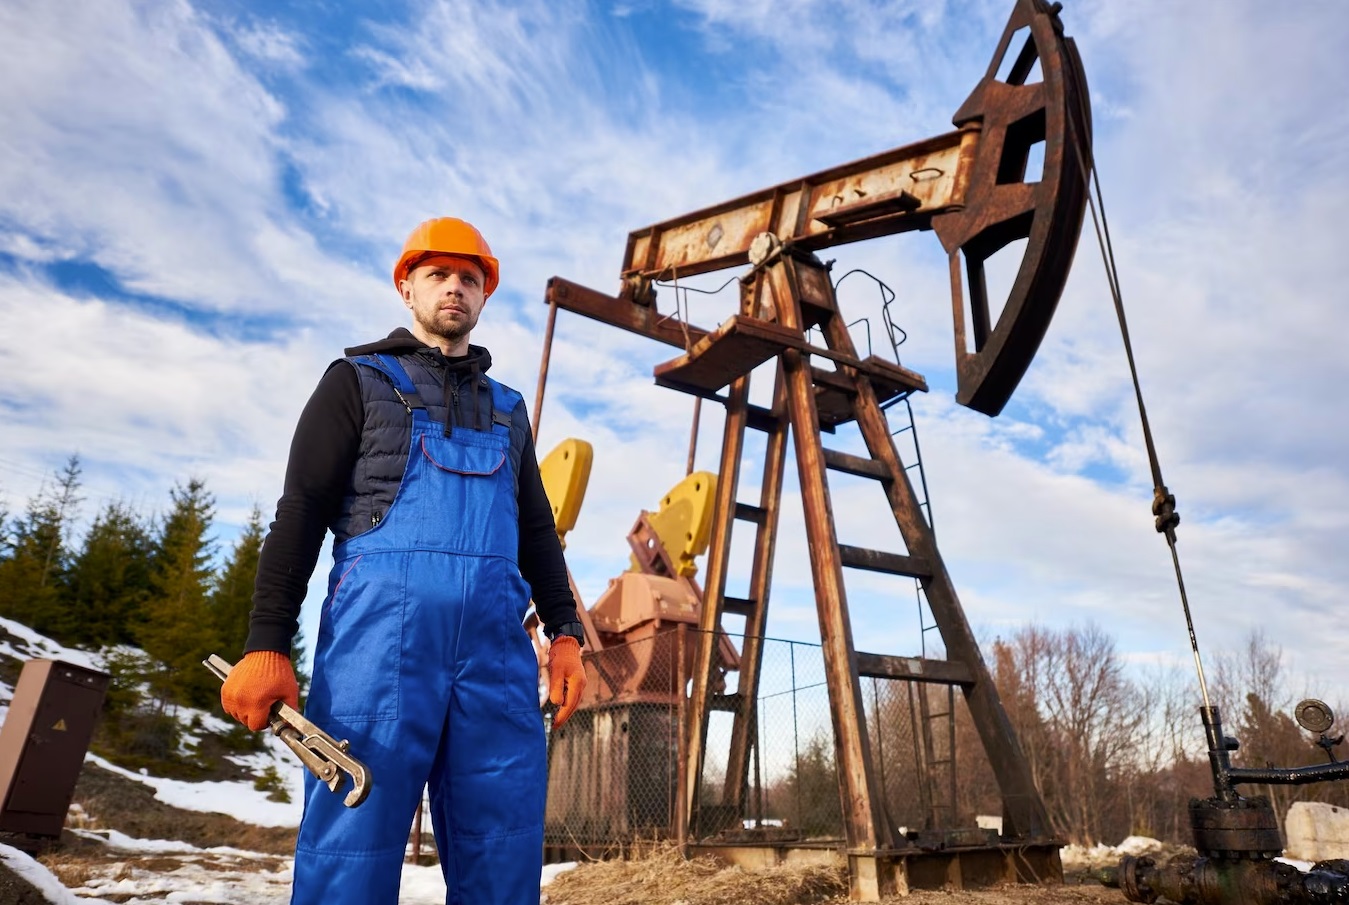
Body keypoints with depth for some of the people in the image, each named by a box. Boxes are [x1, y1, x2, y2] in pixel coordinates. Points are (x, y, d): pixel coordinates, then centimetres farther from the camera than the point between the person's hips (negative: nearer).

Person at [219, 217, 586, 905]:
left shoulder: (508, 410, 24)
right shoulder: (357, 382, 13)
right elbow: (300, 514, 4)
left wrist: (564, 631, 9)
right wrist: (265, 645, -6)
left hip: (497, 641, 4)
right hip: (381, 624, -3)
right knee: (351, 850, -3)